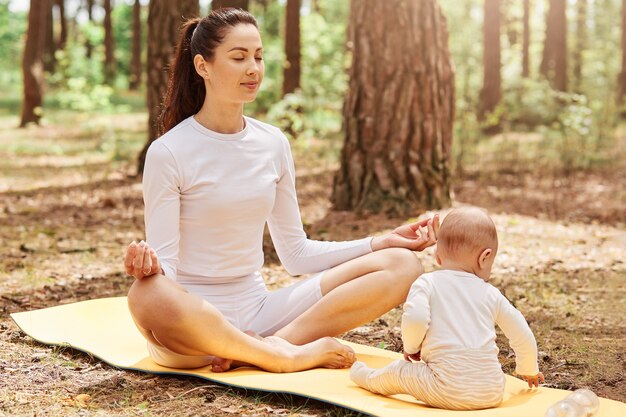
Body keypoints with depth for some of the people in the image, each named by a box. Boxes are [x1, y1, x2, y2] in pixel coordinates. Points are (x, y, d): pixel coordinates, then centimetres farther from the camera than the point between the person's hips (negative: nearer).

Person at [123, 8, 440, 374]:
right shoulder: (169, 153, -9)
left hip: (256, 312, 5)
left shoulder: (273, 144, 6)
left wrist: (383, 243, 2)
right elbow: (164, 267, -10)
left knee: (402, 265, -8)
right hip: (193, 320, -5)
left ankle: (257, 349, -20)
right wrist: (147, 266, -34)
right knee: (150, 296, -42)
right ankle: (294, 355, -20)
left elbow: (296, 253, 10)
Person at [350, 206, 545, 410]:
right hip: (492, 393, 3)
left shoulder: (426, 283, 2)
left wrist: (411, 347, 7)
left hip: (448, 390, -3)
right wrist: (529, 370, 34)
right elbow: (523, 336, 16)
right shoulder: (490, 293, 12)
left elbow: (414, 319, -15)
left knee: (399, 370, 20)